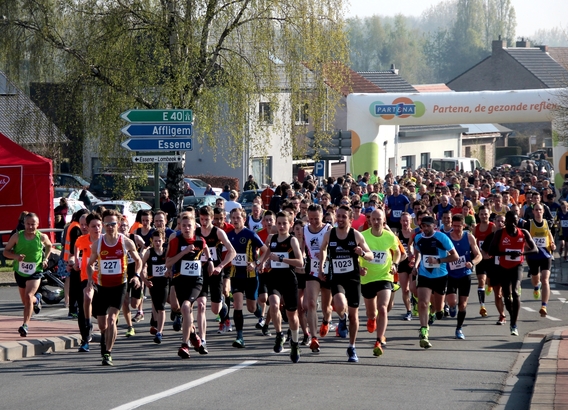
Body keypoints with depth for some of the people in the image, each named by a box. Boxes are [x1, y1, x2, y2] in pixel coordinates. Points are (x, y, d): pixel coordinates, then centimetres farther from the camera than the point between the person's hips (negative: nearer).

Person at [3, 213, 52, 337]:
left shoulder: (42, 237, -8)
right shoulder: (17, 236, -10)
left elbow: (49, 246, 15)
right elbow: (6, 251, -4)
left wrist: (45, 259, 1)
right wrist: (15, 256, -23)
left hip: (35, 272, -3)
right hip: (20, 272, 3)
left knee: (28, 296, -23)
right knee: (25, 301, 19)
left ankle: (25, 325, -22)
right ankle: (37, 299, 56)